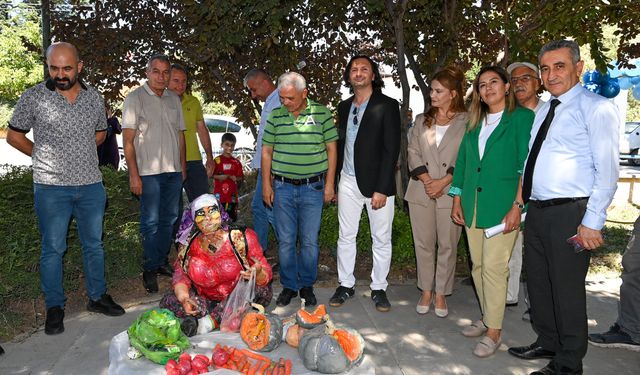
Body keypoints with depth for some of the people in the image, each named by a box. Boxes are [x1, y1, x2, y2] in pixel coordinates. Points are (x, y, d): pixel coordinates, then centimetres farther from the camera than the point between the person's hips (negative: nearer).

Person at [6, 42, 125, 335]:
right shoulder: (33, 97, -5)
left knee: (94, 245, 12)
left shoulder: (94, 98, 4)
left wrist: (76, 154, 11)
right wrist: (46, 157, 4)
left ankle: (97, 297, 28)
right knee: (53, 249, 6)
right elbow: (14, 136, 5)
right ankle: (54, 308, 20)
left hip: (91, 184, 3)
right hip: (51, 187, -3)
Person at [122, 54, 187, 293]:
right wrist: (134, 175, -13)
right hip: (149, 171, -5)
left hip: (174, 170, 5)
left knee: (169, 219, 11)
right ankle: (150, 269, 11)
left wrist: (183, 166, 13)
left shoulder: (174, 99, 13)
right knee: (150, 222, -1)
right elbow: (128, 140, -7)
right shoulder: (135, 98, -3)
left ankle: (162, 262, 24)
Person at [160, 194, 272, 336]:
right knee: (168, 302, -18)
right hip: (205, 300, 2)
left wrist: (257, 273, -38)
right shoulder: (189, 245, -7)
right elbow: (180, 274, -1)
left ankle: (210, 322, -18)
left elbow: (266, 275, -13)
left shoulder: (242, 238, -14)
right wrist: (183, 296, -23)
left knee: (262, 290, -31)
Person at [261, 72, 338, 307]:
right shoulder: (275, 116, 4)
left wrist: (329, 184, -1)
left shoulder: (322, 113, -1)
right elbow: (267, 151, 10)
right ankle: (289, 286, 22)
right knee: (285, 241, 7)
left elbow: (331, 149, 3)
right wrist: (266, 184, 5)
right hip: (282, 187, 2)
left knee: (309, 241, 5)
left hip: (313, 187, -1)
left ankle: (307, 286, 22)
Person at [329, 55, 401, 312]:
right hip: (348, 182, 5)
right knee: (345, 236, 11)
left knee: (381, 240, 6)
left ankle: (378, 288, 21)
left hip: (377, 184, -4)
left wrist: (381, 189, -15)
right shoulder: (344, 107, 11)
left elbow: (391, 149, -10)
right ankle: (346, 285, 25)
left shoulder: (387, 106, -5)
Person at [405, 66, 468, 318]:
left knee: (447, 245, 3)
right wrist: (427, 180, -7)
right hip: (421, 191, 3)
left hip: (450, 192, -3)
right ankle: (426, 292, 21)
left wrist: (442, 182, -12)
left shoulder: (467, 122, 1)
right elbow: (413, 152, 7)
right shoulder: (422, 120, 14)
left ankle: (441, 294, 18)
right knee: (423, 243, 8)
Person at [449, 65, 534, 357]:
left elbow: (527, 164, -8)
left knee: (494, 267, -5)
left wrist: (517, 206, -14)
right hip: (472, 204, 6)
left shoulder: (522, 117, -2)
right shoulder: (475, 123, 15)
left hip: (501, 204, -6)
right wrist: (457, 200, 10)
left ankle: (494, 331, 7)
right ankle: (487, 318, 26)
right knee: (478, 265, 11)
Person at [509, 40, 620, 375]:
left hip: (570, 213, -8)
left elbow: (607, 170, -14)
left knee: (566, 289, 3)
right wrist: (521, 203, 14)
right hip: (537, 210, 8)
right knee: (537, 282, 18)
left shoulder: (596, 108, -9)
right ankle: (547, 344, 37)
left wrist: (592, 222, -17)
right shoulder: (543, 110, 14)